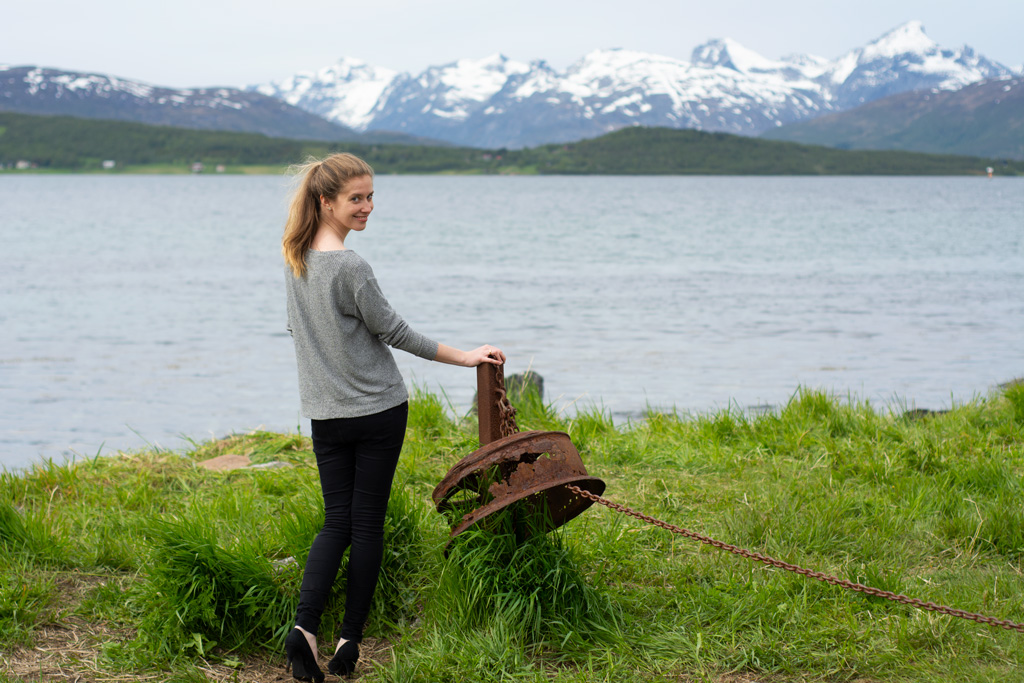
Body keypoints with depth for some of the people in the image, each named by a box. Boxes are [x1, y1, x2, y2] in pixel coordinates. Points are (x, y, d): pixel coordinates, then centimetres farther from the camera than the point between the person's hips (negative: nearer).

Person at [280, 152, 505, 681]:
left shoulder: (294, 257, 4)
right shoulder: (350, 267, -19)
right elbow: (393, 331, -11)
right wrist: (463, 357, -2)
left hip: (325, 414, 6)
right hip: (378, 410, -6)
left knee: (336, 522, 9)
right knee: (367, 523, 4)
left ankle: (305, 626, -9)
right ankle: (350, 639, 10)